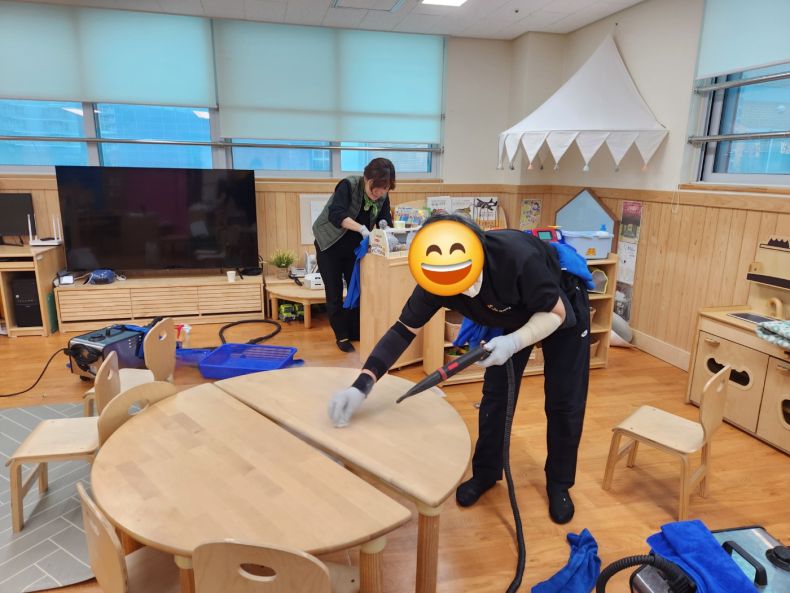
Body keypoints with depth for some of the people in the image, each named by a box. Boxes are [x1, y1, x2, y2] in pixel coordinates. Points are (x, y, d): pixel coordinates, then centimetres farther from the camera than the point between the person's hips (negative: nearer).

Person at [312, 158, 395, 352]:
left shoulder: (383, 197, -10)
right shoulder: (348, 185, -27)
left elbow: (385, 221, -11)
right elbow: (336, 214, -40)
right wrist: (362, 228, -52)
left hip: (354, 247, 5)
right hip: (329, 245, -5)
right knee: (334, 292, 1)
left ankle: (356, 333, 21)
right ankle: (341, 336, 14)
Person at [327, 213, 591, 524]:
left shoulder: (519, 258, -43)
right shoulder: (436, 276, -29)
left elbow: (556, 313, -27)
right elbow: (404, 328, -22)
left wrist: (514, 342, -45)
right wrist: (362, 384, -32)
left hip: (562, 309, -3)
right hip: (513, 317, 3)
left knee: (565, 402, 1)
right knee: (495, 395, 3)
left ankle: (559, 483, 23)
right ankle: (485, 473, 25)